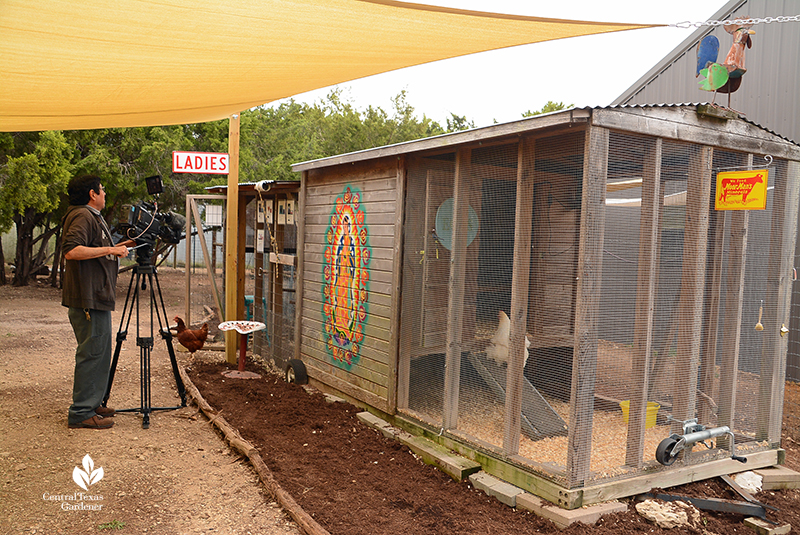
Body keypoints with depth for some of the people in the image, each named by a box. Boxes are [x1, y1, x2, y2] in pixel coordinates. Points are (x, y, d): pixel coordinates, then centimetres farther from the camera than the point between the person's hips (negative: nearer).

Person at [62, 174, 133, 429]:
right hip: (88, 299, -11)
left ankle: (91, 405, 25)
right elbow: (72, 251, -26)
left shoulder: (92, 217, 21)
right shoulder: (82, 217, -12)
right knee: (92, 353, -7)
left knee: (98, 353, 16)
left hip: (97, 298, 11)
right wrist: (110, 250, -21)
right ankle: (81, 413, -2)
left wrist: (118, 247, 23)